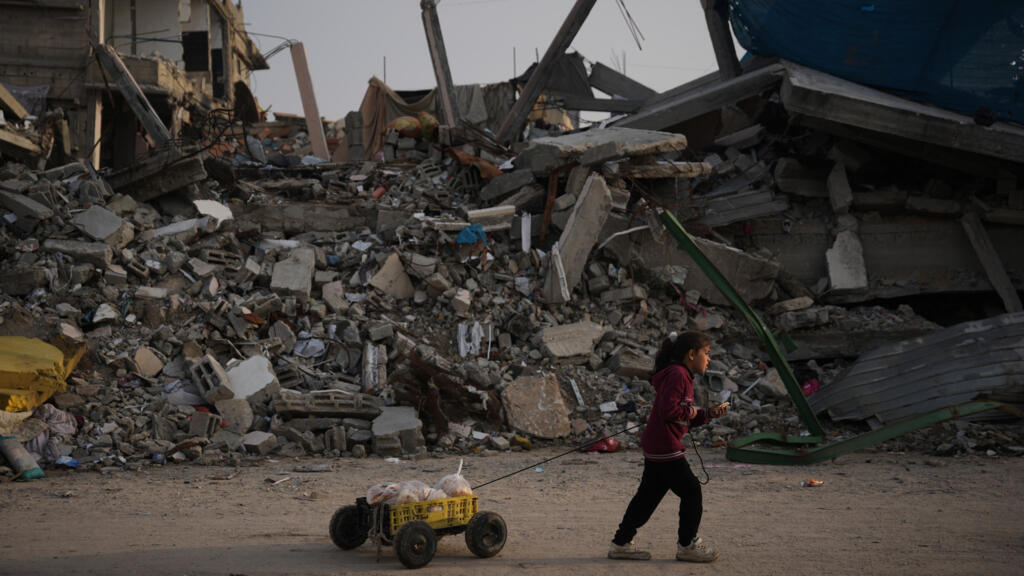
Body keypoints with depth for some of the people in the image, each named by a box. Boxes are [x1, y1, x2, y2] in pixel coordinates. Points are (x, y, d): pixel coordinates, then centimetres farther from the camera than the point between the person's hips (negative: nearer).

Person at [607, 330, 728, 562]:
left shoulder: (682, 376, 18)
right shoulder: (677, 374, -16)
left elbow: (685, 419, 23)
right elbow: (668, 410, -27)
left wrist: (708, 414, 11)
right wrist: (691, 411, -12)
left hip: (656, 447, 11)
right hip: (665, 446, -11)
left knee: (648, 495, 13)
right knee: (691, 491, 0)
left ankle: (621, 543, 18)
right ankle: (687, 545, 11)